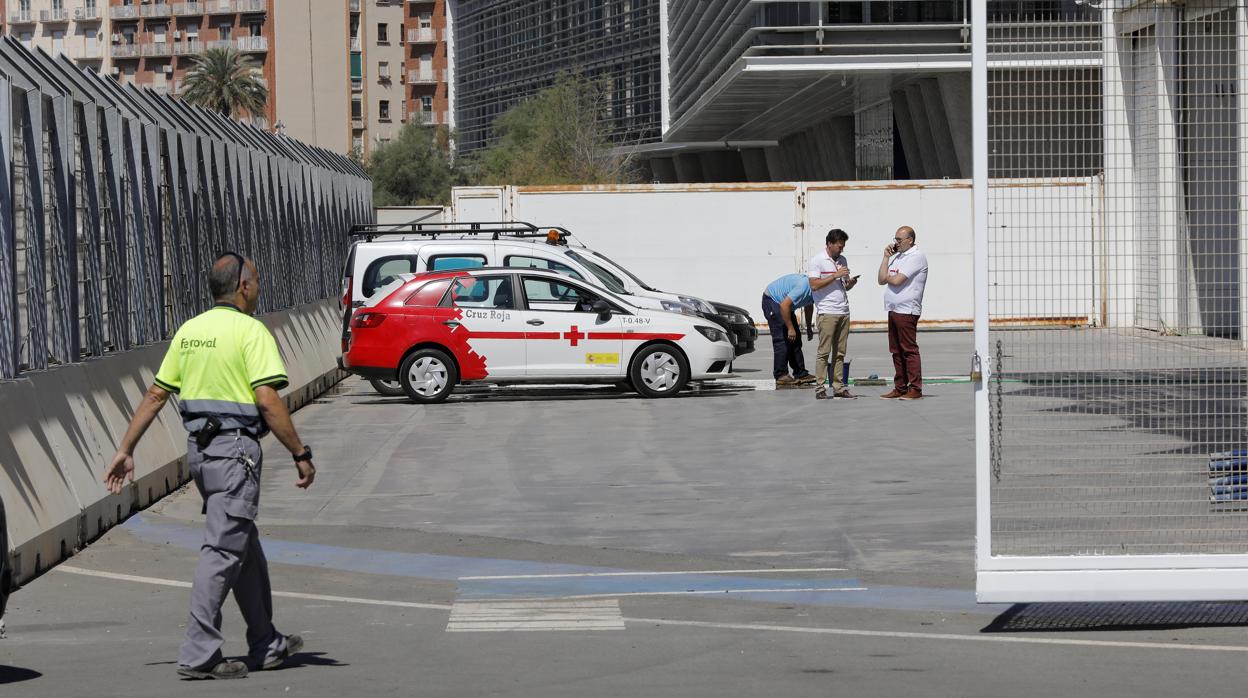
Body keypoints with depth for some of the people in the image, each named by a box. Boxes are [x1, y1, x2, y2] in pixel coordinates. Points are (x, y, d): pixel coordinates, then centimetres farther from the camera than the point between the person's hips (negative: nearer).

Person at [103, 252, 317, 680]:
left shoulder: (189, 331, 11)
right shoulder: (250, 331, -11)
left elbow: (155, 395, 11)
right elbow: (267, 401, -18)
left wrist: (125, 450, 14)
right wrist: (300, 455, -13)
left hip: (198, 448, 8)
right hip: (235, 450, -8)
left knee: (245, 549, 18)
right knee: (223, 551, -7)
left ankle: (267, 645, 25)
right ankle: (199, 654, -11)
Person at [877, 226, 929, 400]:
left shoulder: (916, 256, -8)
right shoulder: (897, 257, 19)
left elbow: (897, 280, -16)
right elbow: (881, 280, 13)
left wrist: (887, 277, 6)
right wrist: (886, 257, 9)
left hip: (907, 310, -9)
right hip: (893, 310, 9)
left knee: (909, 350, -9)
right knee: (896, 351, 10)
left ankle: (915, 389, -8)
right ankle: (900, 388, 15)